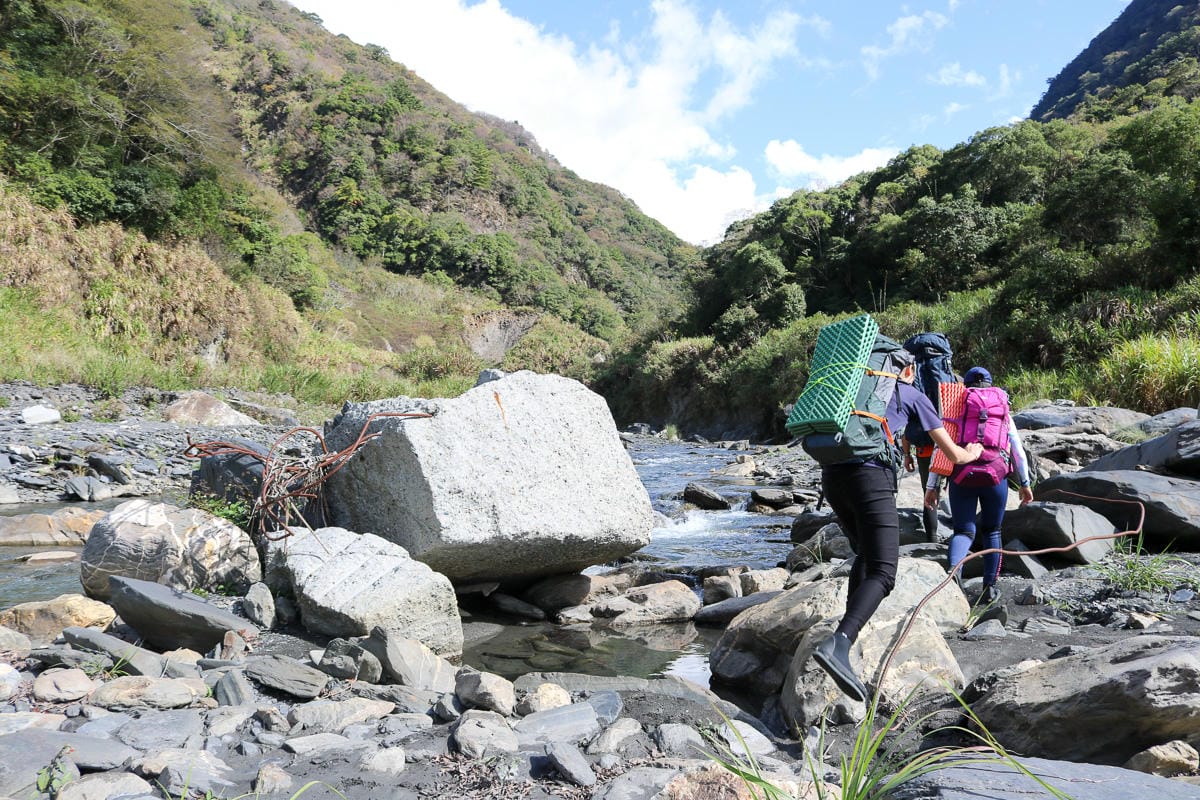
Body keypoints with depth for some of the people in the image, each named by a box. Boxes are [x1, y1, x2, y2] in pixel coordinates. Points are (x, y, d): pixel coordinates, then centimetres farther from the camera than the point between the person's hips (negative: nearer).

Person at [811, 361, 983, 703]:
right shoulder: (913, 395, 18)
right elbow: (953, 454, 20)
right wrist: (972, 453, 44)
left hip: (831, 475, 6)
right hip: (870, 477, -6)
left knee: (866, 554, 27)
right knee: (882, 574, -11)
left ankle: (851, 629, 21)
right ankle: (837, 645, -32)